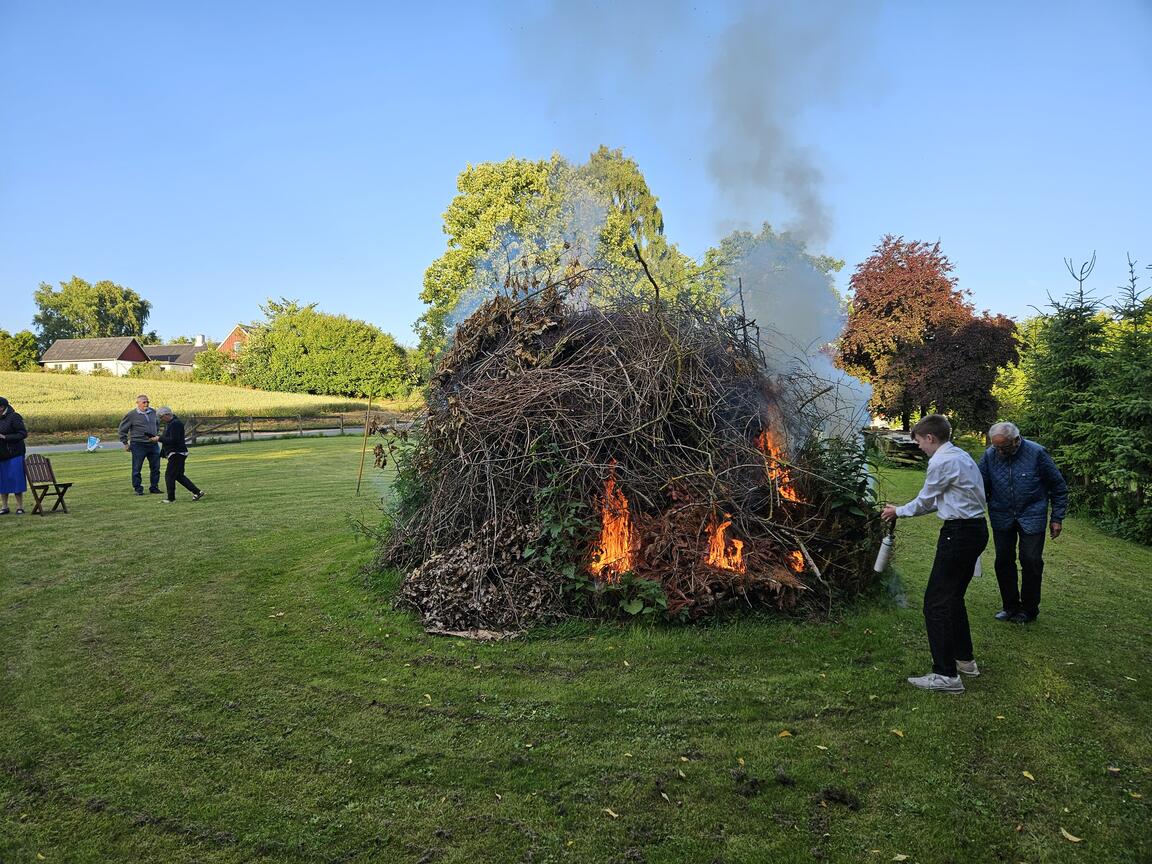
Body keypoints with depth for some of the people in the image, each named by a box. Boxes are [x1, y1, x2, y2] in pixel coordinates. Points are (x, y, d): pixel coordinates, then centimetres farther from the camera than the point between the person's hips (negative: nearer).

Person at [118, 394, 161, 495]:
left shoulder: (153, 412, 8)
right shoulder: (131, 415, -6)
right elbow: (122, 429, 2)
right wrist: (125, 443, 1)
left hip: (153, 444, 5)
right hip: (138, 445, -5)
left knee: (155, 467, 7)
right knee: (137, 469, 2)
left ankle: (154, 487, 18)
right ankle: (138, 489, 10)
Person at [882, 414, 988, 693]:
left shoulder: (942, 462, -15)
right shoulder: (961, 456, 16)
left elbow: (925, 500, -4)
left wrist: (898, 511, 13)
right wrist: (904, 510, 23)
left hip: (959, 533, -10)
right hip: (975, 528, 10)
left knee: (936, 601, -7)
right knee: (953, 597, 21)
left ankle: (946, 675, -5)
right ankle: (965, 659, 31)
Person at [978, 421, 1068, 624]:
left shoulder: (1037, 453, -14)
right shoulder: (990, 455, -7)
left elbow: (1058, 486, -3)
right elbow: (981, 485, 1)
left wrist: (1057, 518, -2)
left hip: (1032, 518, -3)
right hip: (1002, 518, 3)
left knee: (1031, 562, 0)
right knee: (1003, 562, 7)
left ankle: (1029, 609, 17)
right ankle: (1010, 606, 23)